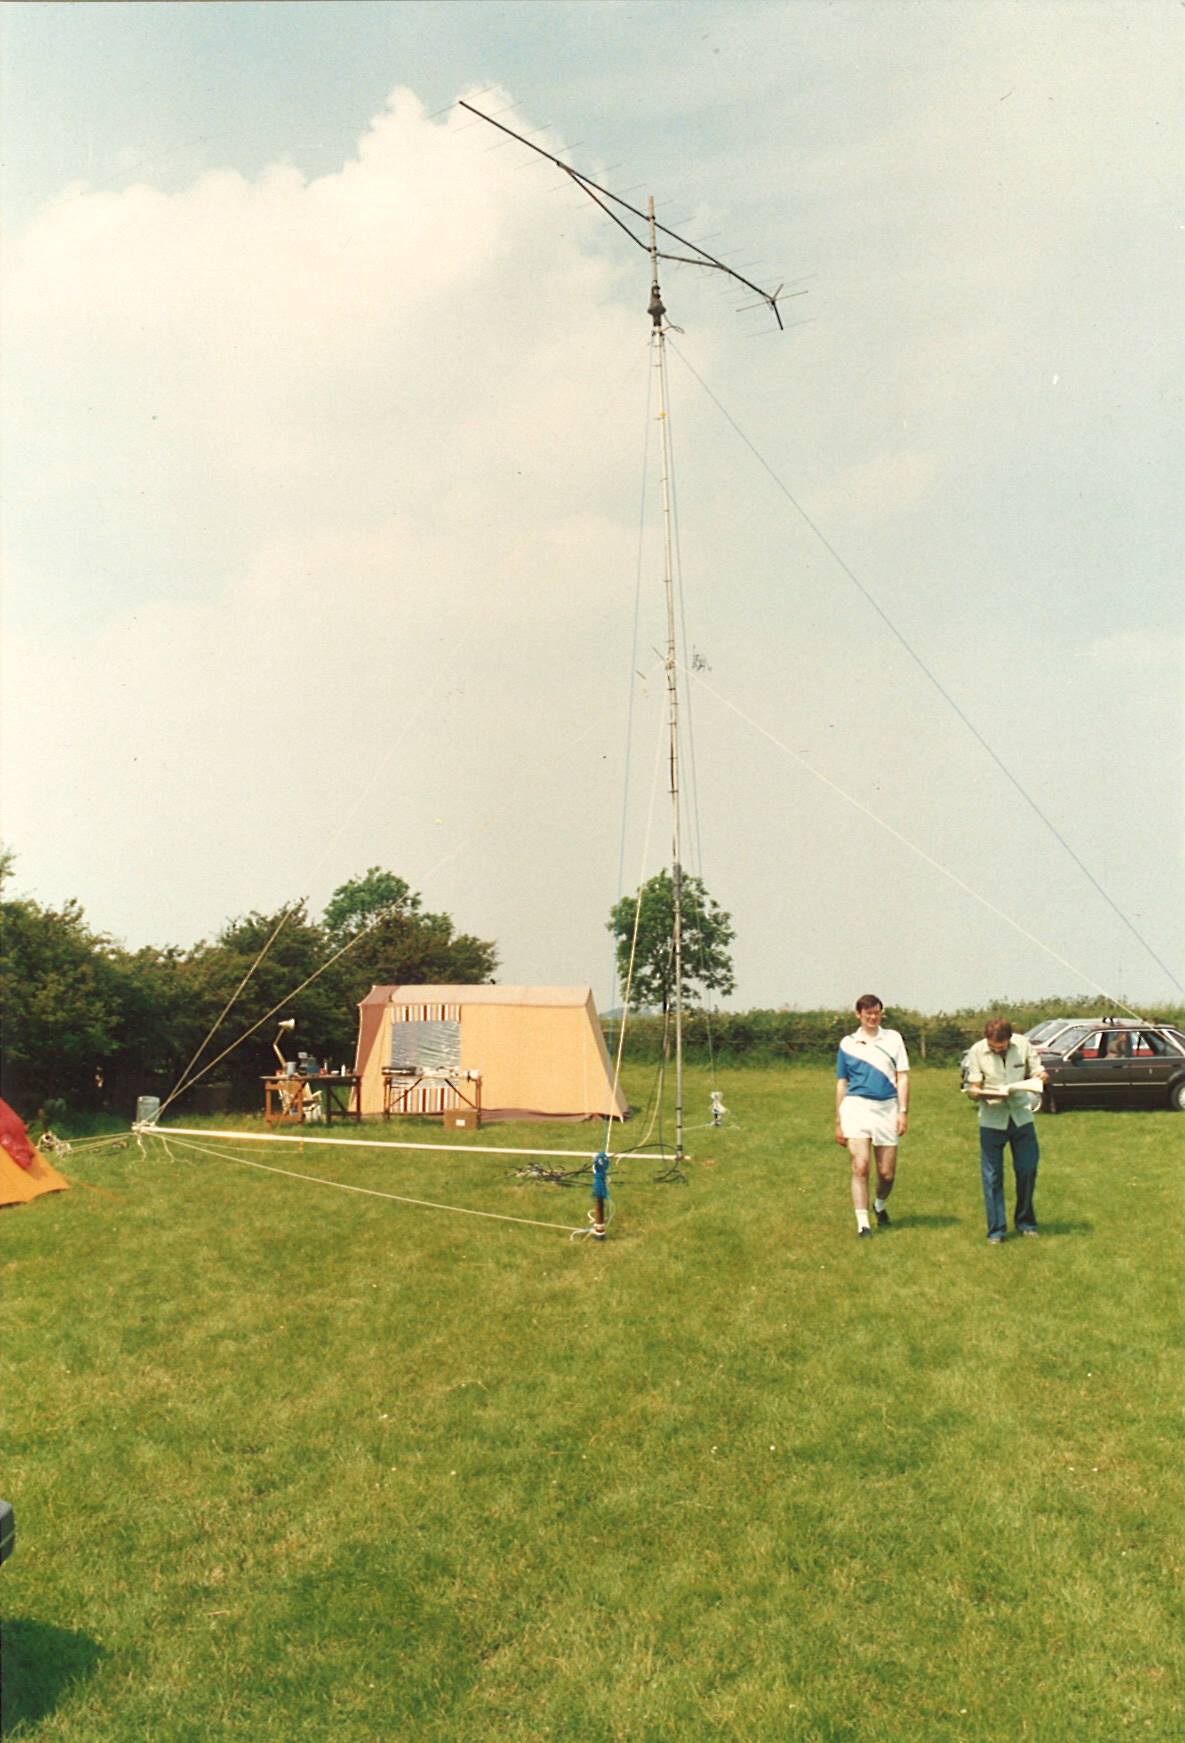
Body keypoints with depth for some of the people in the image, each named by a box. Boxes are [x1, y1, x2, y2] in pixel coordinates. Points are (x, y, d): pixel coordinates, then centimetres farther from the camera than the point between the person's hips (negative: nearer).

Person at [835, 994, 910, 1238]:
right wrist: (838, 1122, 10)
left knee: (887, 1173, 5)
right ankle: (862, 1223, -6)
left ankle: (880, 1205, 36)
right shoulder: (848, 1044, 8)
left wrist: (903, 1111, -4)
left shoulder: (893, 1039, 9)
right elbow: (841, 1083, 12)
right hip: (857, 1107, -1)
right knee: (860, 1166, -13)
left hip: (887, 1108, 1)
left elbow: (902, 1078, 7)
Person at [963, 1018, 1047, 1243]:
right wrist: (983, 1094, -28)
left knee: (1028, 1170, 8)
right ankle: (996, 1230, 10)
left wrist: (1038, 1078, -21)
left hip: (1021, 1116, 2)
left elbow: (1040, 1074, 3)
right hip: (992, 1120, -2)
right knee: (992, 1176, 0)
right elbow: (972, 1090, -6)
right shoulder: (977, 1051, -8)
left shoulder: (1024, 1045, -6)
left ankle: (1025, 1222, 27)